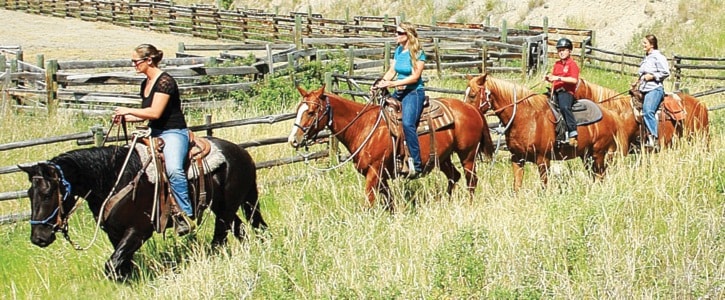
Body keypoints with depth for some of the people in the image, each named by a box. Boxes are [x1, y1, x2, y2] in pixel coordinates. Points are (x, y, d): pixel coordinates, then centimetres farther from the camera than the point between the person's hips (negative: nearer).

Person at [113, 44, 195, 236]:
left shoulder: (164, 81, -14)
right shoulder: (145, 84, 14)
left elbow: (155, 112, -21)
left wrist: (128, 110, -10)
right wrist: (124, 117, 9)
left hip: (173, 133, -10)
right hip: (155, 133, 10)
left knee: (173, 169, -33)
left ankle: (186, 215, -32)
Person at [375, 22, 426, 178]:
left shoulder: (417, 53, -10)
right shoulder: (398, 51, 13)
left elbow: (415, 77, -16)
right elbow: (392, 71, 13)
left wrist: (392, 83, -22)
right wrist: (382, 82, -6)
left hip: (414, 92, -9)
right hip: (399, 92, 9)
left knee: (408, 123, -28)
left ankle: (417, 164, -27)